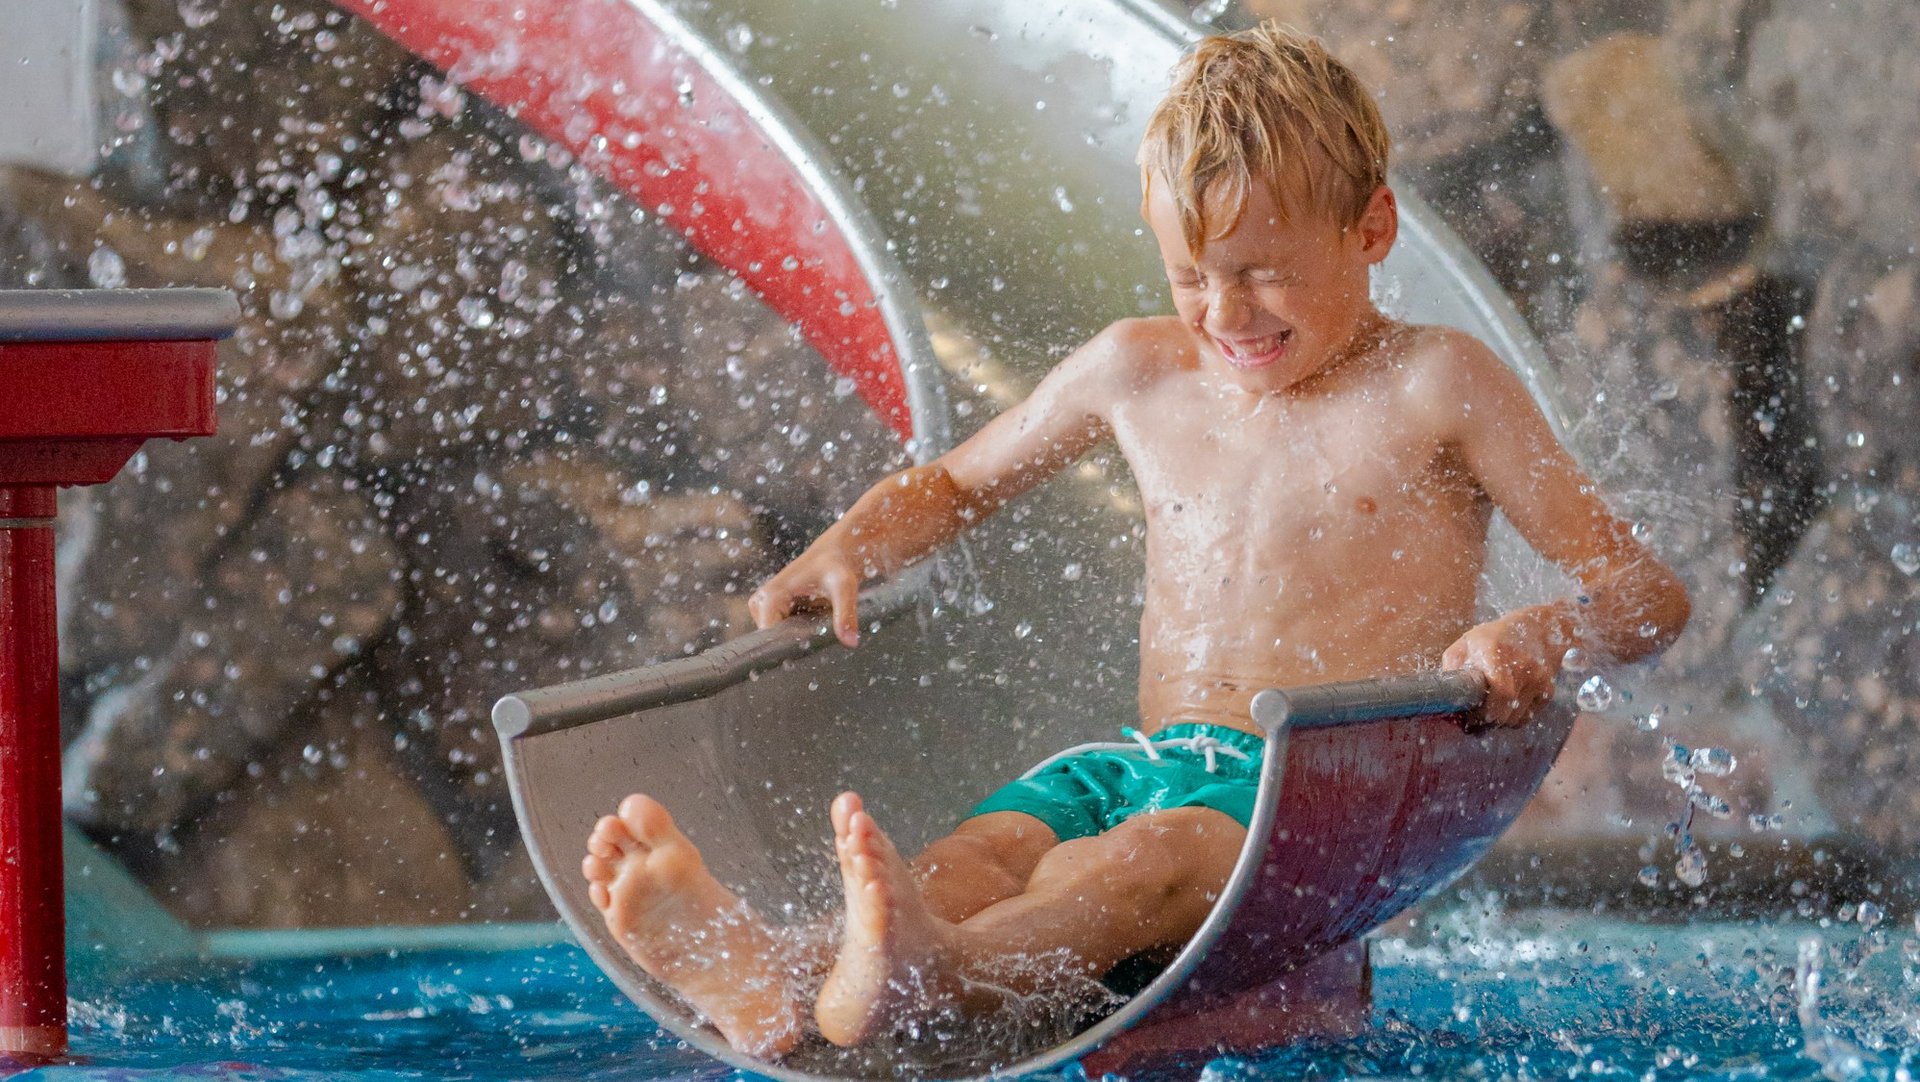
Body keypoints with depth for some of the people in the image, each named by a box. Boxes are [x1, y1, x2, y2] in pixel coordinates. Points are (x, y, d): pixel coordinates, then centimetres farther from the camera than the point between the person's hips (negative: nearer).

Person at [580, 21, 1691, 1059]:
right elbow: (951, 486, 35)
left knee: (1142, 864, -39)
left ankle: (934, 980, -71)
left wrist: (1537, 635, -23)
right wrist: (848, 549, 12)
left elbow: (1649, 591, 0)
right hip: (1150, 762, 5)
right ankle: (773, 984, -63)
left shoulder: (1433, 386, 4)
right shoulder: (1134, 371, 18)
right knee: (973, 857, -30)